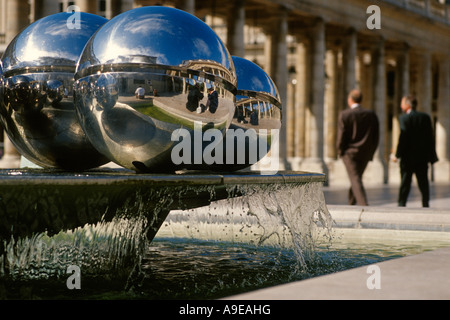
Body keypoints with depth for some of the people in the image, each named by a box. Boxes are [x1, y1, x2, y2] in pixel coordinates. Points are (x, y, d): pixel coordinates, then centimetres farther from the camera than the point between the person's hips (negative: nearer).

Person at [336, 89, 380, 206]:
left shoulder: (344, 114, -8)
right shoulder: (371, 115, 3)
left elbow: (341, 136, -10)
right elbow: (376, 136, 3)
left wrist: (340, 151, 5)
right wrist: (370, 153, 12)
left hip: (350, 152, -4)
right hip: (365, 154, 4)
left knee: (356, 180, -8)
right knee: (356, 178, 19)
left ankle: (364, 205, -23)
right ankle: (351, 204, 28)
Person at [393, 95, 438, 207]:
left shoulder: (404, 118, -10)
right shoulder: (425, 117, 5)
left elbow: (403, 137, -15)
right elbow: (430, 137, 6)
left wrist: (397, 155, -10)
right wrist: (432, 156, 11)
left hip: (408, 156, -4)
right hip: (422, 157, 4)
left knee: (405, 182, 2)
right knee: (423, 183, 10)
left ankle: (401, 204, 1)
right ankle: (426, 204, 11)